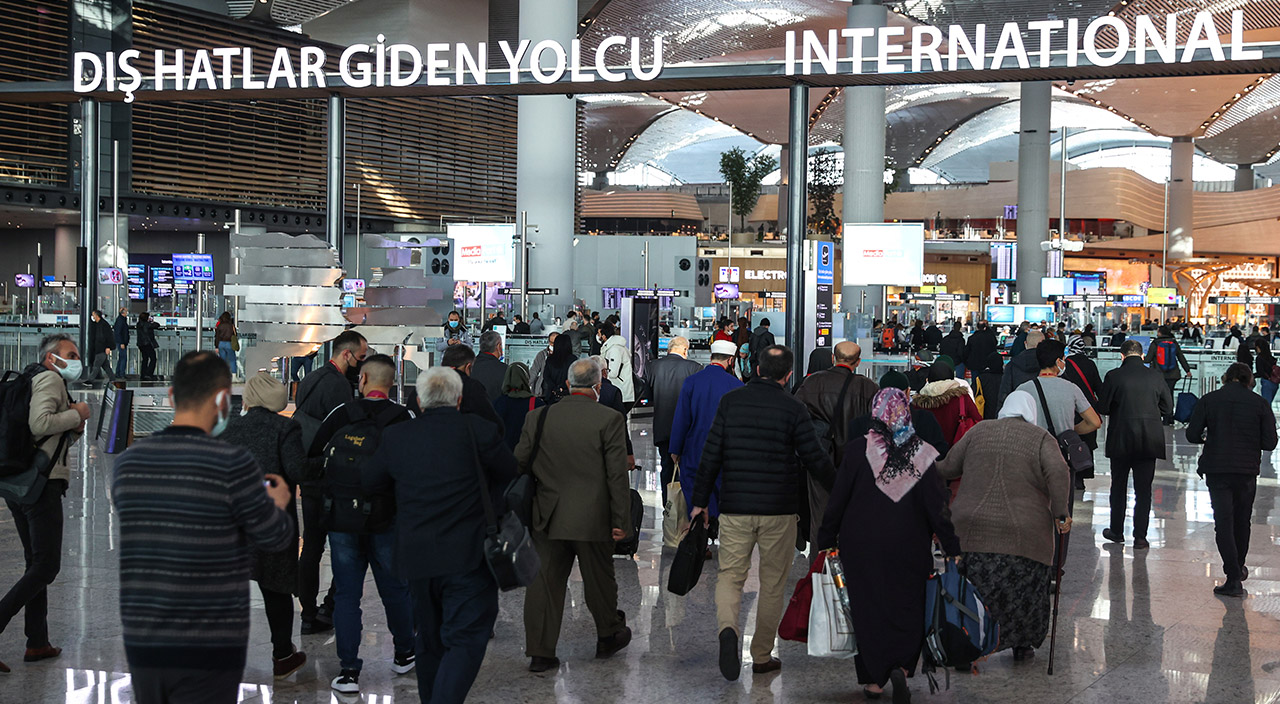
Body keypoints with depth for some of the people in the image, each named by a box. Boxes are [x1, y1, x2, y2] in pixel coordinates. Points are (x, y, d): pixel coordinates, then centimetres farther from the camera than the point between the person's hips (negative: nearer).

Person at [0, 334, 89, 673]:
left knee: (36, 564, 15)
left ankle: (37, 643, 20)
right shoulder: (50, 379, -7)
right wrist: (76, 414, -11)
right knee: (46, 567, -7)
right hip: (41, 483, -10)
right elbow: (39, 423, -24)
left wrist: (76, 427, 9)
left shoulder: (37, 381, 24)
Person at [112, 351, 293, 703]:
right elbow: (276, 539, -3)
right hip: (208, 648, -5)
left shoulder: (126, 463, 2)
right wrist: (278, 504, 21)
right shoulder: (233, 464, -14)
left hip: (142, 644, 5)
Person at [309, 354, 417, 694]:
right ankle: (404, 654, 30)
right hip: (385, 521, -1)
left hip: (341, 521, 1)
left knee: (346, 593, 7)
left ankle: (348, 669, 5)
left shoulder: (341, 414, -1)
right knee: (395, 590, 15)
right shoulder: (404, 420, -7)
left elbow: (311, 453, 6)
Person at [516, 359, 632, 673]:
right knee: (599, 580, 15)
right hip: (592, 518, -2)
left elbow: (520, 464, 5)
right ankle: (608, 636, 34)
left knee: (544, 583, 7)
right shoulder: (610, 419, -10)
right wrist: (621, 521, -5)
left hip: (547, 518, 2)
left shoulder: (538, 417, 0)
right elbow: (617, 475, -11)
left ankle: (540, 653, 7)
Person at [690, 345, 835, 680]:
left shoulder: (730, 401, 1)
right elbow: (817, 461, -4)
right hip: (779, 512, -1)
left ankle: (727, 629, -21)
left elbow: (711, 455, 2)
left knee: (730, 575, 8)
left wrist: (700, 501, 10)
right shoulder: (793, 409, -5)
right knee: (772, 584, 12)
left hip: (735, 507, 1)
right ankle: (762, 656, 18)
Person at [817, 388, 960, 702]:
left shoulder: (857, 449, -9)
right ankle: (902, 667, -9)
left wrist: (826, 541, 4)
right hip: (908, 549, 0)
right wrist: (954, 550, 0)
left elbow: (837, 499, -6)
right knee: (908, 609, 12)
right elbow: (939, 508, -7)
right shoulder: (923, 454, -7)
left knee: (867, 608, 10)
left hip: (861, 546, 0)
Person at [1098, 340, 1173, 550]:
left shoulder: (1114, 376, -10)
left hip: (1121, 440, -1)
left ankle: (1116, 531, 24)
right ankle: (1140, 537, 3)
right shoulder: (1156, 376, -3)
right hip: (1149, 440, 1)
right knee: (1143, 489, 6)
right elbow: (1168, 408, 4)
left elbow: (1102, 407, -8)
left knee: (1118, 487, 15)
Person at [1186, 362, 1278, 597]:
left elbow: (1192, 434, -4)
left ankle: (1234, 578, -6)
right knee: (1242, 522, 20)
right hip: (1247, 471, 1)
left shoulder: (1209, 400, -2)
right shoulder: (1260, 404, -3)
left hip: (1216, 470, -1)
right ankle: (1239, 567, 37)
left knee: (1223, 522, 1)